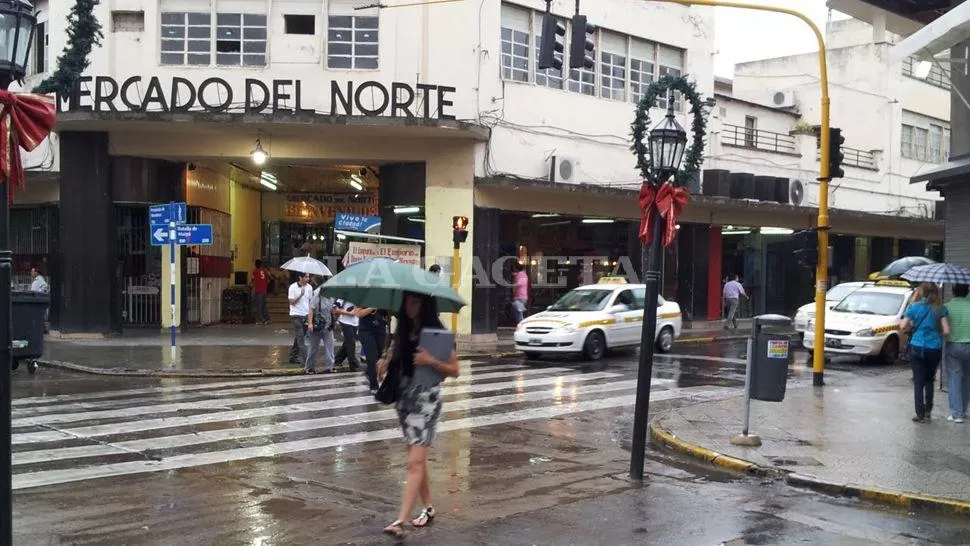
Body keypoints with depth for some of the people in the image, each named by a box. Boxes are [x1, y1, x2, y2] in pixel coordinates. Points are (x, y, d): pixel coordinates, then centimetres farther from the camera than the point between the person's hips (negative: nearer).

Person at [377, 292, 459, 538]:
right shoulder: (403, 329, 5)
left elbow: (454, 370, -8)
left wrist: (432, 361, -25)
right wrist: (386, 362, -1)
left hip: (427, 398, -6)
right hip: (404, 395, 6)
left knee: (415, 461, -11)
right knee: (417, 457, 15)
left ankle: (400, 521, -15)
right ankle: (428, 508, 30)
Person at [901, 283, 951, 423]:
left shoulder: (914, 307, -2)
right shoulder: (940, 309, -1)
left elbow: (902, 326, -9)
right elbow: (946, 331, -6)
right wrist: (937, 335, 14)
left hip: (917, 347, -1)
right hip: (934, 348, 1)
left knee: (918, 381, 4)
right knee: (929, 379, 18)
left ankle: (920, 414, 1)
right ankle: (928, 411, 15)